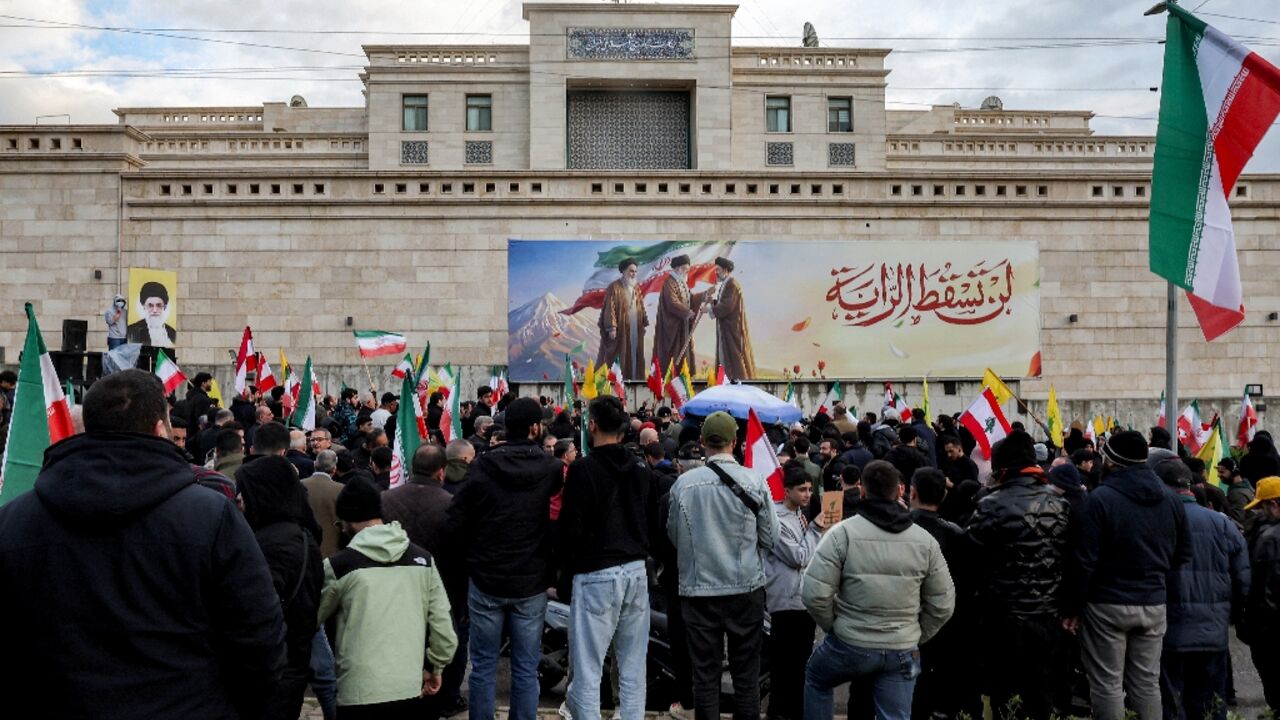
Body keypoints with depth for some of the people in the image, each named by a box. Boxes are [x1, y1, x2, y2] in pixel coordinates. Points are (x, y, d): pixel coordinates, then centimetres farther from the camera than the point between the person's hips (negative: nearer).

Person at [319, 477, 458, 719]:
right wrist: (434, 666, 17)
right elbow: (443, 625, 3)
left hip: (360, 692, -3)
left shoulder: (338, 565, -6)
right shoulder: (423, 559, 3)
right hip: (410, 688, 3)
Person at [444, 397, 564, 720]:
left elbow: (454, 524, -6)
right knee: (526, 668, 10)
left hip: (485, 582, 0)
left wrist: (471, 560, 9)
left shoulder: (481, 467, -7)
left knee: (483, 666, 11)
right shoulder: (552, 469, -7)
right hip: (531, 584, 0)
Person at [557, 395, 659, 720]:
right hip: (637, 571, 6)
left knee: (588, 669, 1)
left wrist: (566, 570, 2)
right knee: (633, 668, 13)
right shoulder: (642, 468, 7)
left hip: (596, 574, -6)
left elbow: (571, 527, -11)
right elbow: (654, 523, 14)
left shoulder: (583, 469, -11)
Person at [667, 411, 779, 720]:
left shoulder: (684, 483, -8)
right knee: (746, 672, 11)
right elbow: (770, 538, -3)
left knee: (704, 672, 9)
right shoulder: (754, 481, -10)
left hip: (698, 589, 0)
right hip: (746, 588, 0)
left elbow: (673, 535, 4)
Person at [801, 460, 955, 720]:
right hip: (903, 652, 2)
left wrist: (833, 626, 2)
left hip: (850, 645, -2)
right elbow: (943, 605, 3)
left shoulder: (843, 532, -13)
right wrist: (915, 637, 15)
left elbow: (815, 592, -15)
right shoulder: (925, 540, -1)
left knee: (815, 679, 27)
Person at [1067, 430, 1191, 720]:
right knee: (1147, 684, 14)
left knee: (1107, 685, 3)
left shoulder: (1100, 498, -14)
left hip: (1107, 605, -5)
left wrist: (1074, 607, -7)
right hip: (1154, 605, 5)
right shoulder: (1171, 500, 4)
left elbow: (1086, 561, -15)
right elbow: (1183, 555, 10)